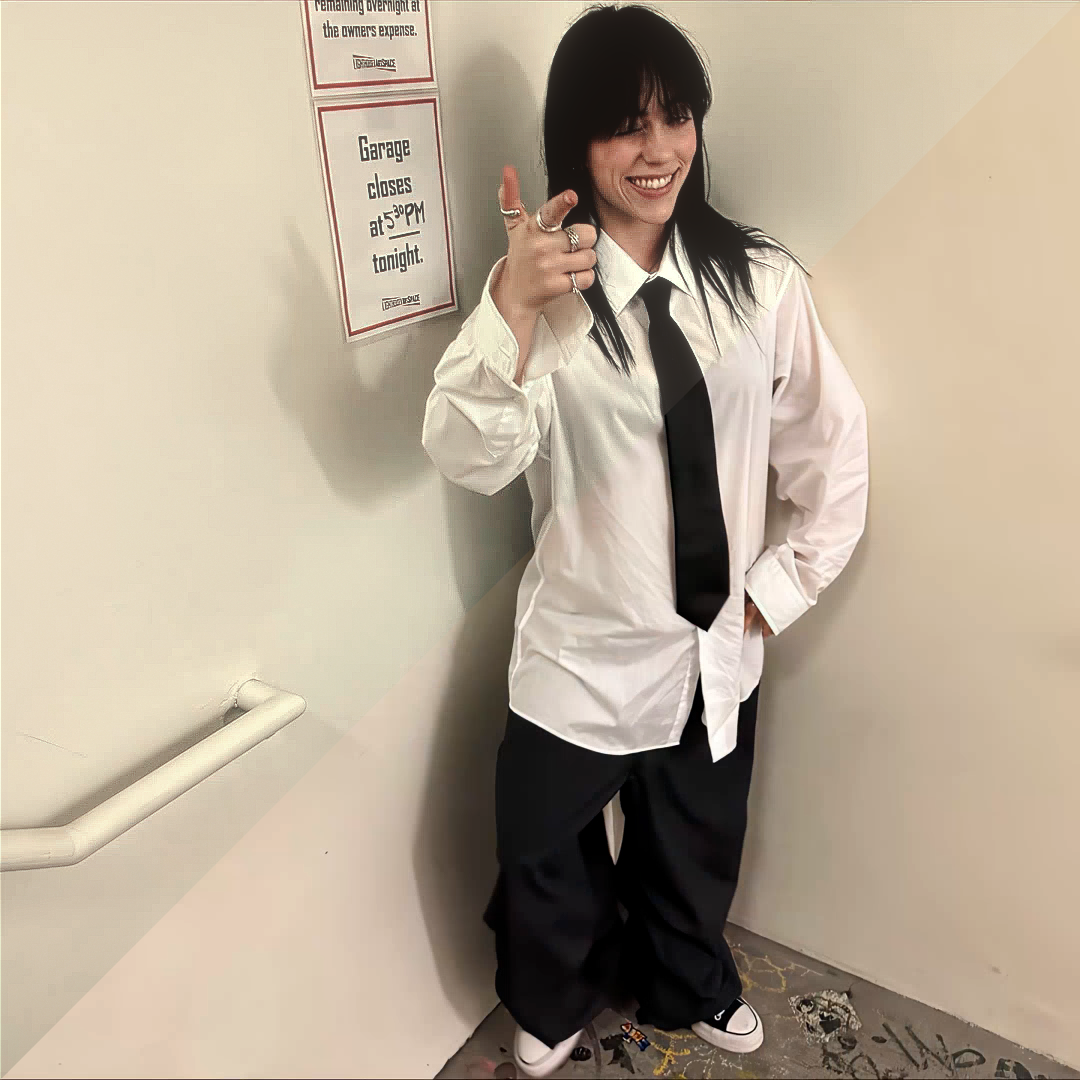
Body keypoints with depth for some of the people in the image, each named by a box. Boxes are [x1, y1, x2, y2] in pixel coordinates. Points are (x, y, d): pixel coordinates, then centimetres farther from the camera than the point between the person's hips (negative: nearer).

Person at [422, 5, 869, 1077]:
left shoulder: (761, 281, -6)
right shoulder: (546, 286, -12)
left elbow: (833, 447, 2)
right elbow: (469, 458, -25)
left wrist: (781, 587, 1)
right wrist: (510, 306, -39)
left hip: (715, 654, 3)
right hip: (579, 655, -2)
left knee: (697, 855, 26)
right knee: (546, 864, 18)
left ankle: (689, 987, 60)